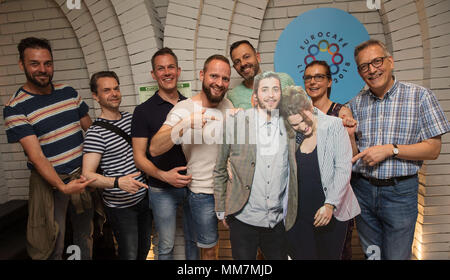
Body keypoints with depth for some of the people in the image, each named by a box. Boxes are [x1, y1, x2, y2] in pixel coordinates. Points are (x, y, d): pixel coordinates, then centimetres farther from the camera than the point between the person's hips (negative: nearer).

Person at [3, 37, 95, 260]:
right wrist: (62, 186, -31)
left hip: (83, 174, 5)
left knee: (85, 233, 20)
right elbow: (36, 156, -19)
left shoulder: (69, 92, 3)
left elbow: (90, 128, 10)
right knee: (53, 247, 6)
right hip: (49, 181, -4)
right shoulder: (15, 108, -12)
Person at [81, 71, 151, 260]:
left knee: (144, 248, 21)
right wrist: (118, 182, -37)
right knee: (130, 254, 6)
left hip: (144, 197, 7)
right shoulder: (96, 132, -18)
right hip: (120, 206, -6)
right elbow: (87, 175, -22)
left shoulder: (129, 118, 4)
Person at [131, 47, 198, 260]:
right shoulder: (144, 111, -6)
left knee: (194, 240, 18)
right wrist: (164, 175, -24)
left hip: (193, 184, 4)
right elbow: (139, 156, -8)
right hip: (162, 190, -3)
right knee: (166, 246, 10)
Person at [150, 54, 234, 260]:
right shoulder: (183, 109, -17)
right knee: (209, 249, 15)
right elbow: (154, 149, -30)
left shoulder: (228, 105, 0)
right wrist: (185, 125, -43)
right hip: (203, 193, -4)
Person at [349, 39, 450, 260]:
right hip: (362, 189, 3)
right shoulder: (356, 103, 5)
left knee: (396, 256, 9)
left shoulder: (420, 96, -5)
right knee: (370, 254, 18)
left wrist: (390, 150, -18)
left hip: (400, 191, -3)